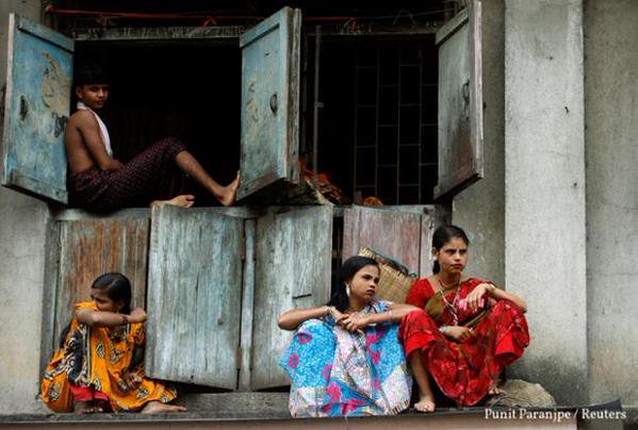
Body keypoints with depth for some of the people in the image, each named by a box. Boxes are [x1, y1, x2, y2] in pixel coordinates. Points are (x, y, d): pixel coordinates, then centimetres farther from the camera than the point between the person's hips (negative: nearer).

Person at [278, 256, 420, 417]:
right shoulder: (330, 316, 11)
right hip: (338, 384, 0)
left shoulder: (378, 308, 10)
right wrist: (329, 310, -5)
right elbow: (283, 321, -1)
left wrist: (367, 319, -13)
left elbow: (415, 311, -9)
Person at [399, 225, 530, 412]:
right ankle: (425, 395, -29)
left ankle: (491, 382, -17)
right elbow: (410, 327, -1)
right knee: (416, 317, -27)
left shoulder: (475, 286, 13)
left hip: (474, 359, 2)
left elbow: (521, 307, 1)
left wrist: (488, 288, -14)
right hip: (438, 365, -2)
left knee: (505, 310, -14)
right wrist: (445, 331, -14)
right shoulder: (421, 289, 8)